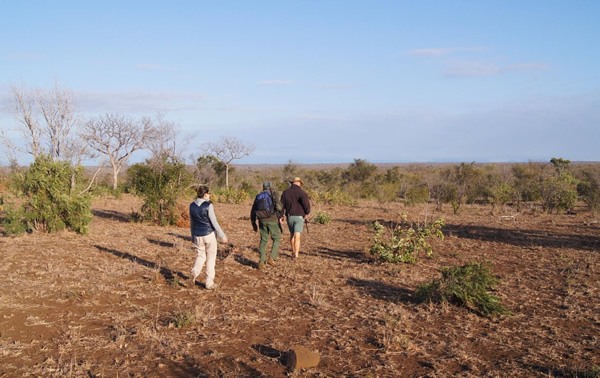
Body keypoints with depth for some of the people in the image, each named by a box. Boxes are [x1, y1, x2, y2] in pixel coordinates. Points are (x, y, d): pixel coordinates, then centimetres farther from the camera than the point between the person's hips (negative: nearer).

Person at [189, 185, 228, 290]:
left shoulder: (192, 206, 2)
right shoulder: (208, 206, -14)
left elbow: (191, 222, 12)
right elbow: (214, 222, -14)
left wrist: (192, 236, 23)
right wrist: (222, 235, -5)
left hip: (197, 236, 4)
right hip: (209, 234, -4)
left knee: (200, 256, 16)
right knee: (211, 259, 9)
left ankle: (194, 273, -12)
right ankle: (209, 283, 12)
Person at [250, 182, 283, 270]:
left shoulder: (258, 196, 17)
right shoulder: (273, 194, 4)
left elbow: (253, 210, 18)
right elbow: (279, 206, -12)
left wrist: (253, 223, 25)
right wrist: (280, 216, 1)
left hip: (262, 220, 4)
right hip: (272, 219, -4)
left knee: (263, 240, 12)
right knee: (277, 238, 9)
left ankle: (261, 262, 9)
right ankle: (271, 258, -6)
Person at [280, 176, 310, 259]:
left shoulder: (285, 192, 3)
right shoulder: (302, 193, -9)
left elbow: (282, 205, 3)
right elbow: (306, 204, -20)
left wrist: (282, 215, 11)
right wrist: (307, 213, -2)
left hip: (289, 216, 4)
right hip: (299, 217, -3)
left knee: (292, 234, 21)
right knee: (297, 236, -5)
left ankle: (293, 251, 33)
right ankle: (296, 254, -14)